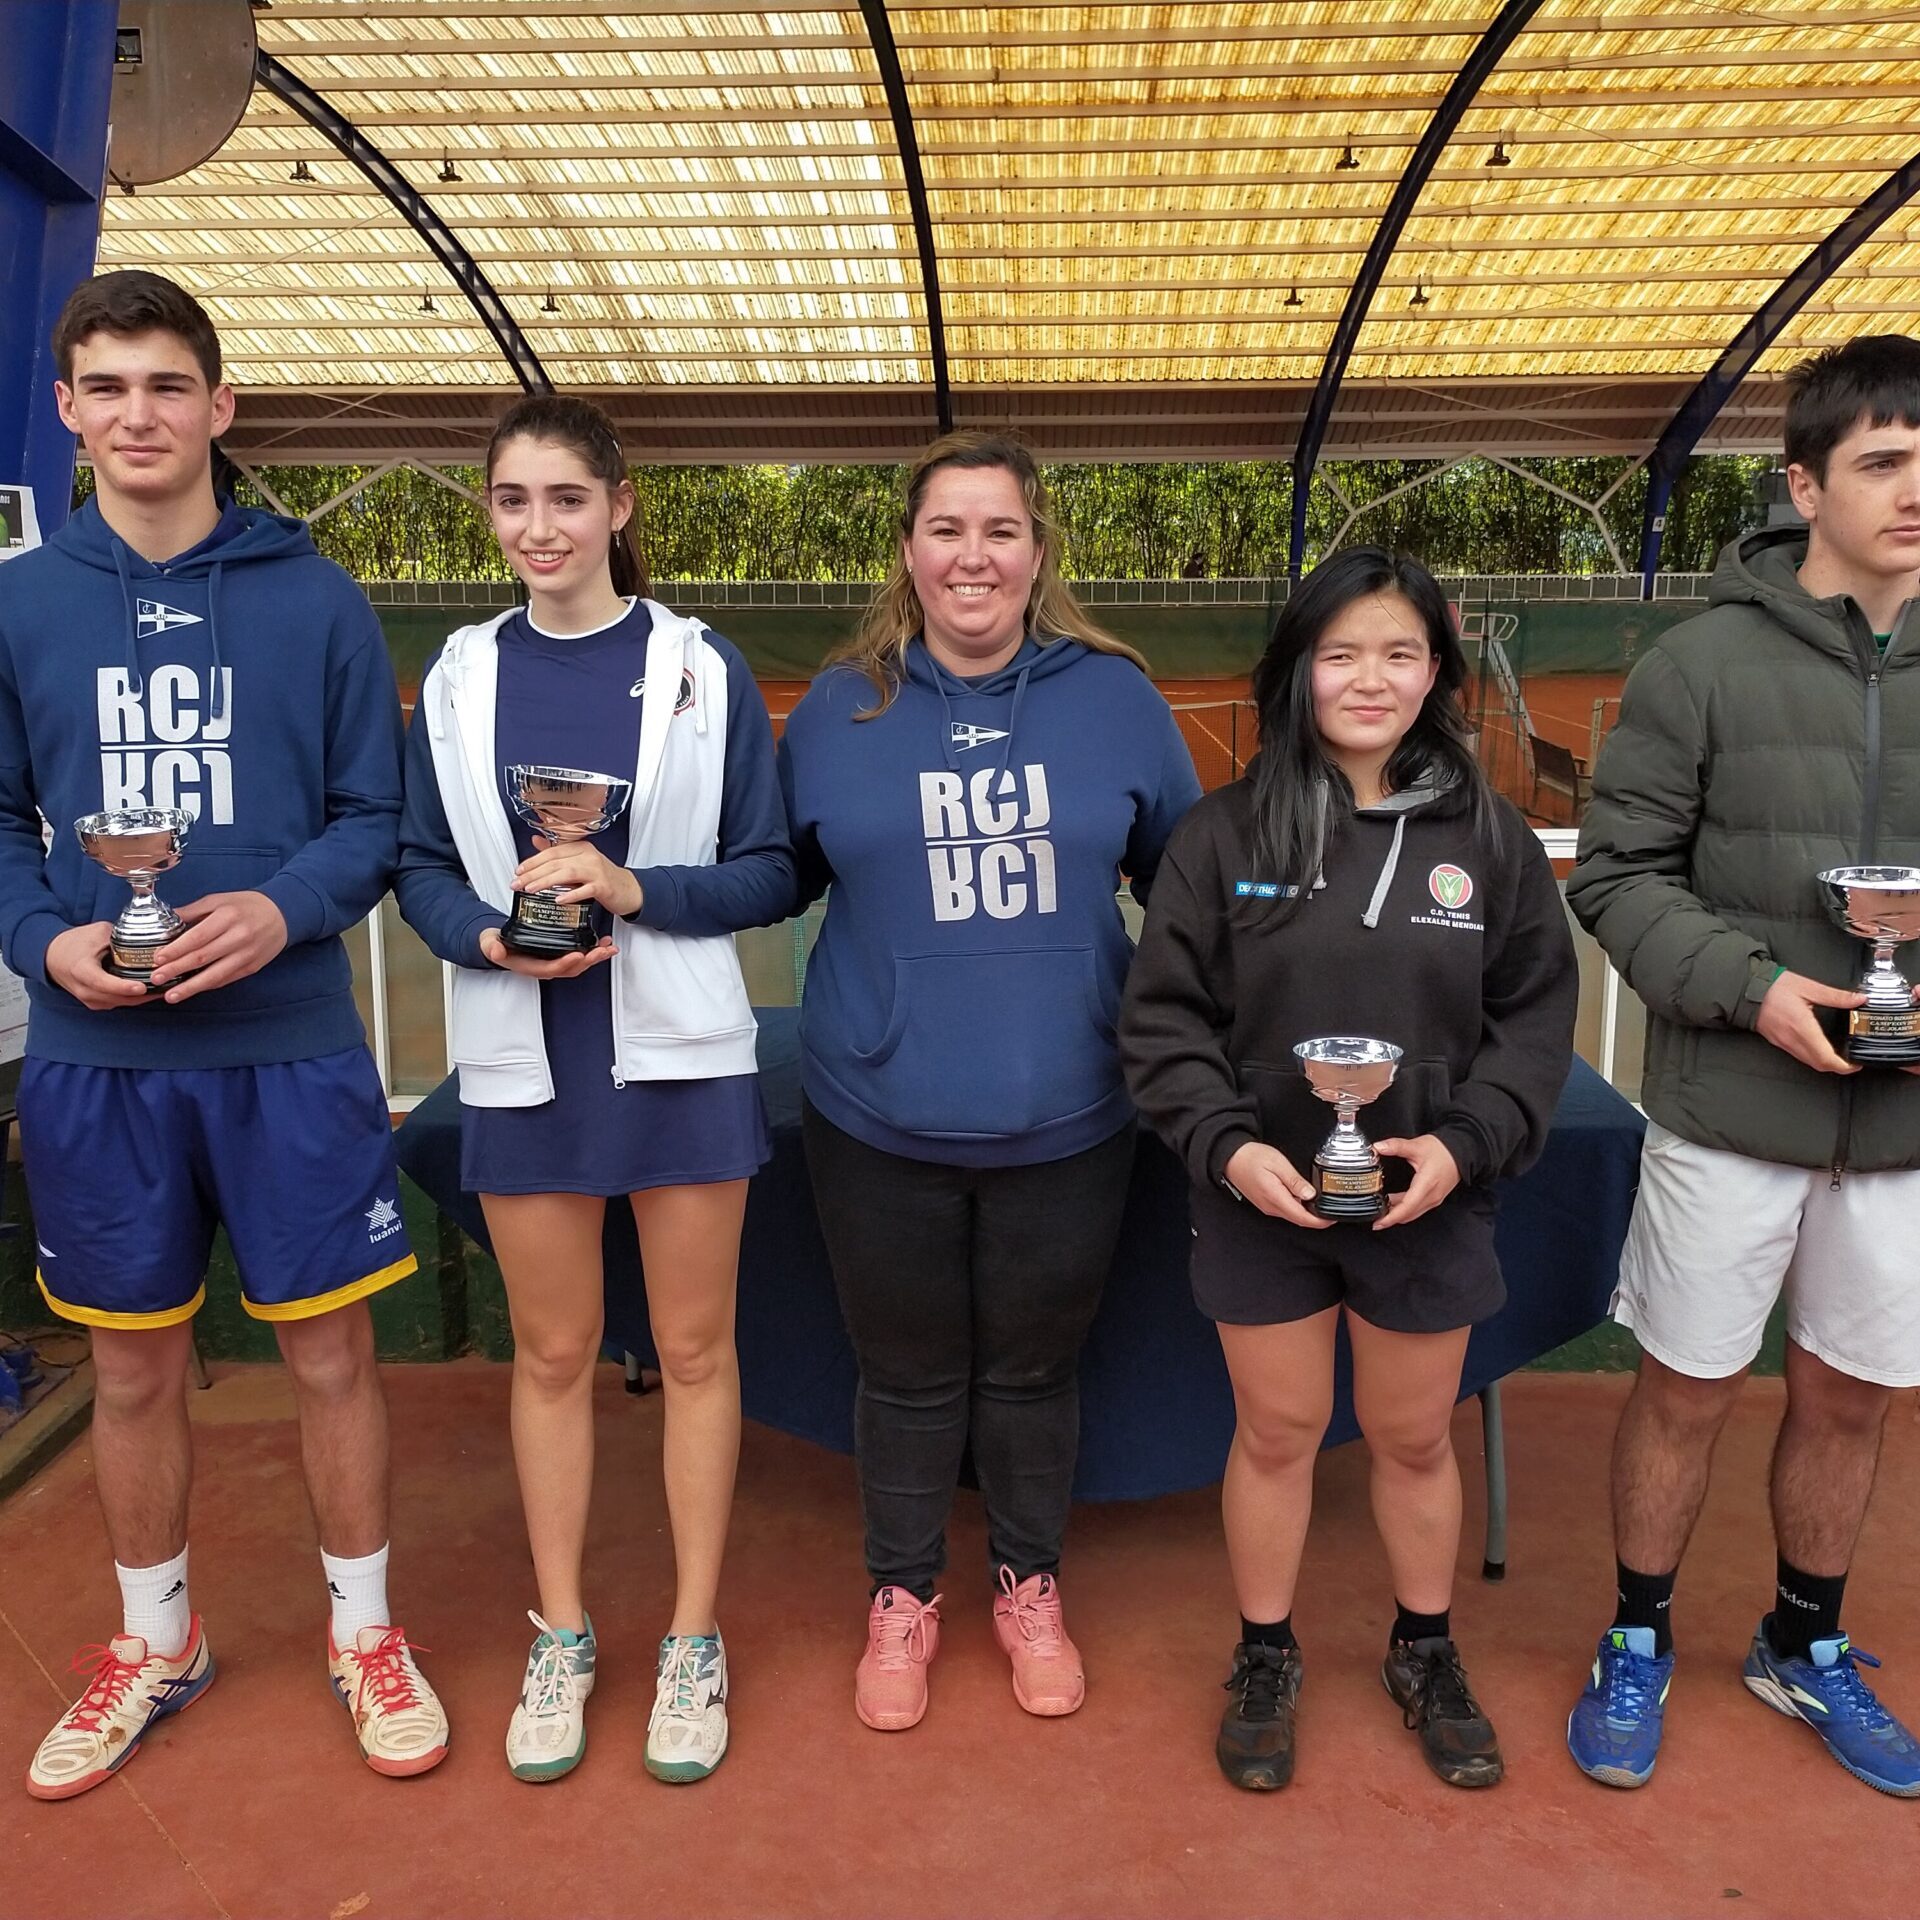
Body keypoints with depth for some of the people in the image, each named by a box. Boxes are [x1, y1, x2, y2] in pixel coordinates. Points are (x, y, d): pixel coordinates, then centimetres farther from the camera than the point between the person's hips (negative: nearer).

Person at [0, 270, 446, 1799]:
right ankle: (155, 1644, 37)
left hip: (290, 1045, -1)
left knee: (331, 1350, 7)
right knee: (135, 1370, 15)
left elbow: (376, 814, 0)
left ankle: (364, 1633, 29)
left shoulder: (316, 601, 1)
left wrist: (285, 908, -17)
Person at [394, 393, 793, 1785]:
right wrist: (488, 936, -14)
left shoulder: (702, 668, -2)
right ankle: (562, 1634, 32)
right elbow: (422, 870, 6)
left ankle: (693, 1640, 27)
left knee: (695, 1348, 9)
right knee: (552, 1354, 13)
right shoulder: (461, 676, 5)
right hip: (525, 1062, 2)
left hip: (680, 1054, -2)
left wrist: (633, 889, -19)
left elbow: (770, 874, -3)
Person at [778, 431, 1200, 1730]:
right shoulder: (840, 708, 0)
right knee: (908, 1372, 16)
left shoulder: (1116, 697, -1)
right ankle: (904, 1594, 41)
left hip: (1066, 1117, 0)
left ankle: (1031, 1585, 43)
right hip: (882, 1116, 0)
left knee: (1035, 1366, 18)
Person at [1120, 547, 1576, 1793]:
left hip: (1429, 1204, 1)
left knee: (1414, 1439, 18)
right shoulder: (1226, 834, -6)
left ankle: (1427, 1654, 43)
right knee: (1276, 1435, 15)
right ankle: (1267, 1659, 37)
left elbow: (1536, 1016, 1)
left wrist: (1465, 1143, -13)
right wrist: (1228, 1144, -17)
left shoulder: (1489, 836, -1)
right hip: (1263, 1200, -1)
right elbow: (1166, 1016, -4)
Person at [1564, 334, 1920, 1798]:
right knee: (1688, 1392, 9)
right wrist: (1751, 987, -18)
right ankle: (1638, 1645, 32)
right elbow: (1615, 876, -6)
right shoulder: (1708, 662, -7)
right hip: (1733, 1110, -3)